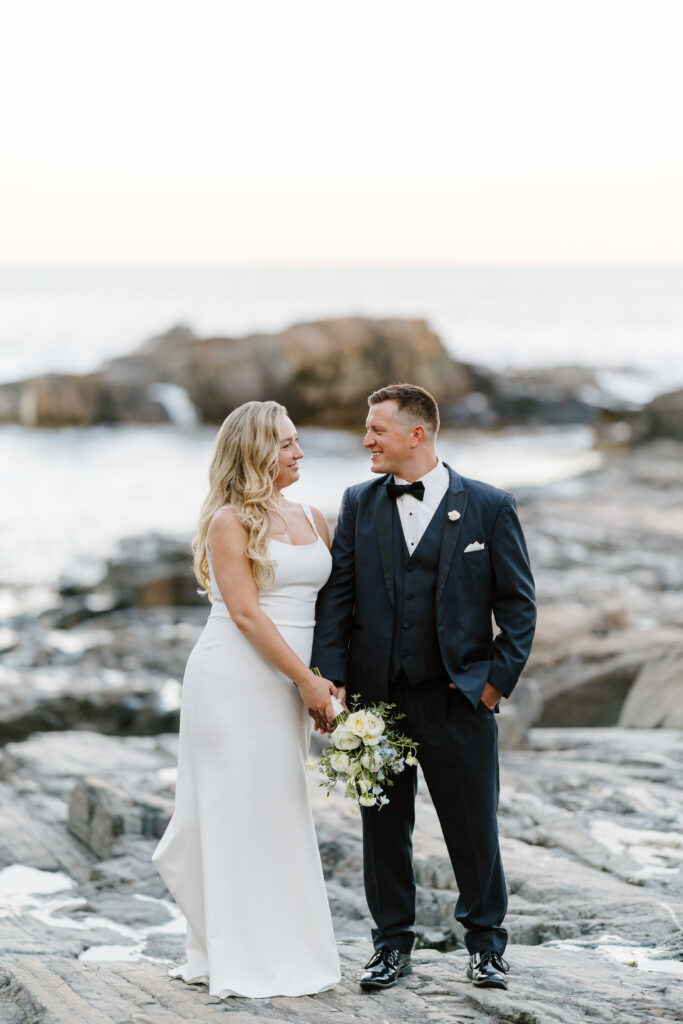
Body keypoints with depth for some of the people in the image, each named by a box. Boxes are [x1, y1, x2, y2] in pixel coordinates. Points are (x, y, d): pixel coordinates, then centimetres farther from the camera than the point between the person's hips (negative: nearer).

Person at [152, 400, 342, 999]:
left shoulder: (312, 520, 14)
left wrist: (331, 679, 3)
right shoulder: (229, 521, -7)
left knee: (280, 813, 9)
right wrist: (307, 679, -14)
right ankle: (243, 965, 2)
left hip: (286, 684, 7)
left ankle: (287, 954, 15)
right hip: (234, 680, -7)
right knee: (241, 813, -3)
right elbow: (246, 613, -13)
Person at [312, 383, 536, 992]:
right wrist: (331, 678, -7)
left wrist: (499, 677, -6)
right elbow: (336, 595, 3)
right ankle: (393, 944, 23)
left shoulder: (489, 507, -1)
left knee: (474, 827, 5)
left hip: (458, 697, -2)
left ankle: (485, 942, 22)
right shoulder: (358, 505, 6)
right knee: (384, 826, 9)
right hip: (375, 696, 2)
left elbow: (518, 603, 2)